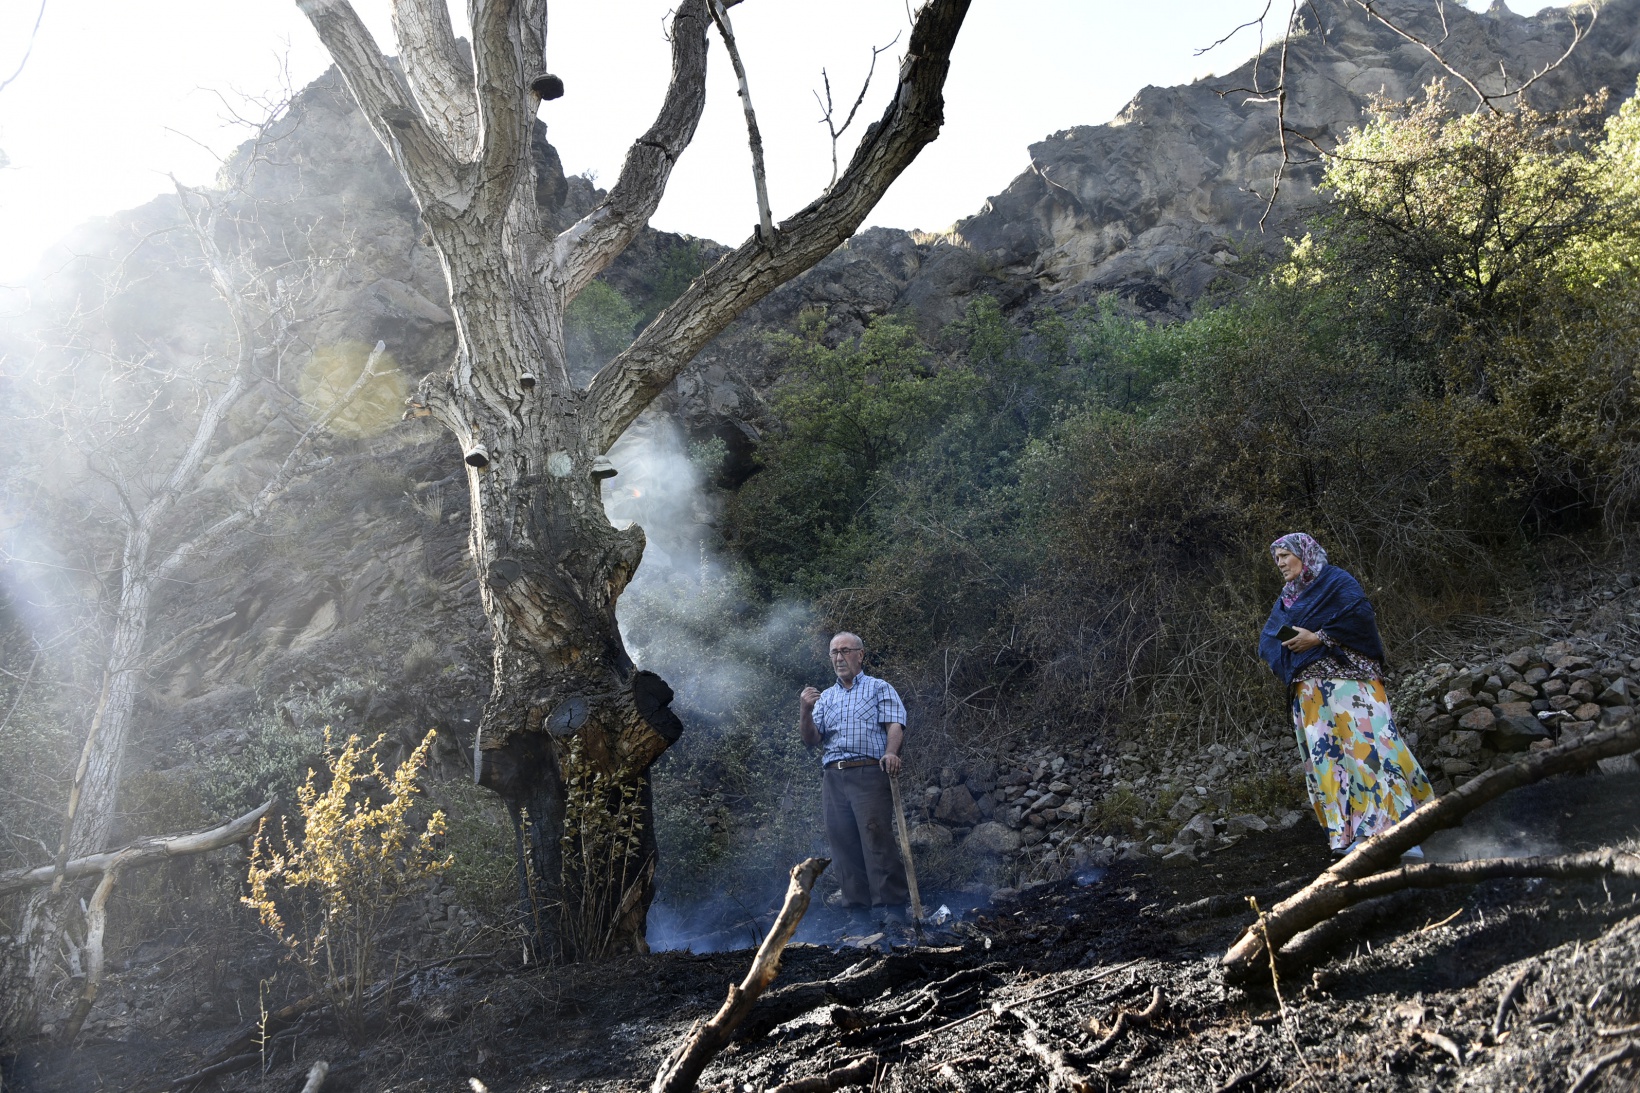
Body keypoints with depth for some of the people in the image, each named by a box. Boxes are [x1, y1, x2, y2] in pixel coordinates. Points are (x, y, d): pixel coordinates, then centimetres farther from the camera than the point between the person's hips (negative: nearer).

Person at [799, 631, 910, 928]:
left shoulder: (880, 689, 13)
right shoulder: (825, 698, 24)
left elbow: (895, 726, -1)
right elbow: (811, 739, 13)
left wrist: (891, 752, -22)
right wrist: (806, 712, -5)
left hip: (869, 773, -4)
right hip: (832, 778, 4)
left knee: (877, 836, -15)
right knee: (842, 843, -1)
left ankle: (893, 906, -13)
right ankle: (860, 911, 3)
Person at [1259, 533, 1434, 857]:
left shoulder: (1336, 581, 2)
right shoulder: (1286, 600, 22)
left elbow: (1361, 614, -14)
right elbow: (1267, 642, 17)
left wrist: (1318, 638, -14)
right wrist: (1290, 645, -4)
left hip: (1349, 680, -6)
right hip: (1311, 693, 7)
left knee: (1367, 745, -14)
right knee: (1328, 758, -2)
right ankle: (1352, 837, -3)